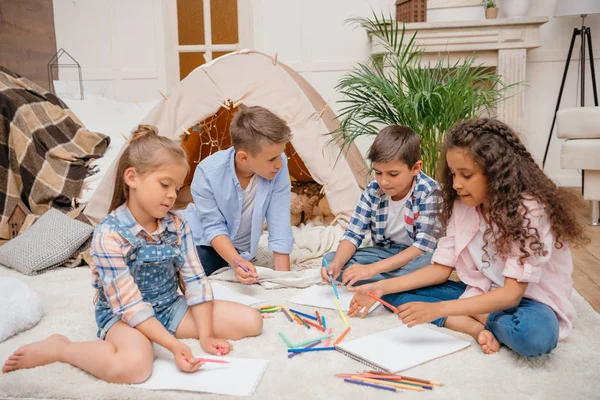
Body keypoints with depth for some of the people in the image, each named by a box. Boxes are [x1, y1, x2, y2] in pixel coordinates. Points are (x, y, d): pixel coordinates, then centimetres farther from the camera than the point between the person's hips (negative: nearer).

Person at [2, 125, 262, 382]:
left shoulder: (177, 225, -5)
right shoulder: (109, 235, -21)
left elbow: (195, 280, -6)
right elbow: (130, 306, -23)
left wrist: (205, 336, -14)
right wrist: (173, 345, -28)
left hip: (171, 306, 7)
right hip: (123, 315, -6)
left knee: (251, 321, -4)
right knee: (134, 365, -41)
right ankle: (57, 348, -8)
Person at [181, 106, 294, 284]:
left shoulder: (278, 169, -27)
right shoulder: (208, 173, -30)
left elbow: (279, 224, -21)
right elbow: (214, 227, -23)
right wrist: (237, 262, -39)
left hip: (238, 247, 2)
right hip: (201, 240, -1)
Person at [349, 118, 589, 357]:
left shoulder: (529, 210, -23)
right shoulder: (461, 206, -4)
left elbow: (511, 293, -27)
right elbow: (442, 268, -1)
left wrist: (438, 309, -35)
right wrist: (383, 288, -12)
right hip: (481, 294, 6)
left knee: (535, 334, -40)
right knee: (395, 293, -8)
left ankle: (471, 319, -12)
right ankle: (476, 327, -20)